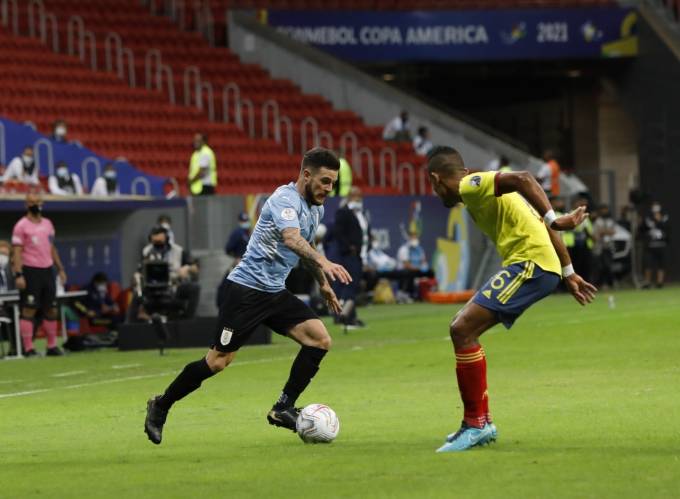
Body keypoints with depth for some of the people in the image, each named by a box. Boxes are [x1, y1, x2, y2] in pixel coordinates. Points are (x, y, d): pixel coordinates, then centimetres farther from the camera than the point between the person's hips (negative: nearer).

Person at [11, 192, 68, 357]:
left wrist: (60, 269, 16)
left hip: (47, 270, 7)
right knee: (29, 310, -8)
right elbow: (17, 252, -10)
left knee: (51, 310, 9)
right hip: (30, 271, -7)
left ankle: (52, 346, 16)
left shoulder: (47, 224, 14)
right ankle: (28, 349, -8)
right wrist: (18, 275, -19)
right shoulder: (21, 226, -6)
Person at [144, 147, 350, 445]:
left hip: (275, 292, 9)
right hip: (248, 287, -9)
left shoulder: (316, 208, 11)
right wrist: (322, 262, -54)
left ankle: (283, 409, -2)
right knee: (219, 360, -7)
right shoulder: (285, 200, -18)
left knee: (320, 339, -9)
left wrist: (322, 282, 37)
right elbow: (291, 239, -39)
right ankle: (161, 407, 11)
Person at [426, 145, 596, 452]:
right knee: (462, 328, 15)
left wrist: (554, 221, -29)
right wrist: (568, 273, 27)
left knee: (463, 330, -14)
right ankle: (481, 422, 18)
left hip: (531, 263, -10)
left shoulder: (471, 186, -6)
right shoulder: (482, 192, 24)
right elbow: (540, 227, 25)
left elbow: (522, 179, -22)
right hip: (530, 265, 10)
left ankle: (475, 424, -10)